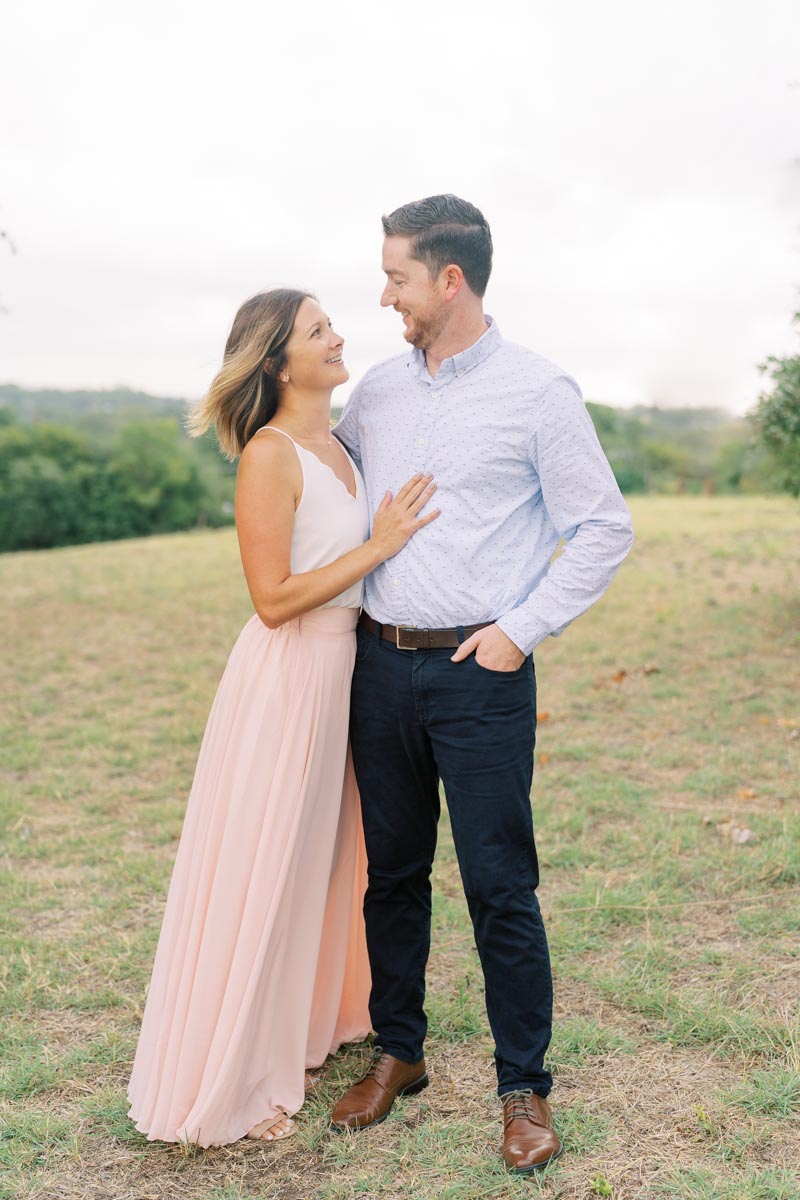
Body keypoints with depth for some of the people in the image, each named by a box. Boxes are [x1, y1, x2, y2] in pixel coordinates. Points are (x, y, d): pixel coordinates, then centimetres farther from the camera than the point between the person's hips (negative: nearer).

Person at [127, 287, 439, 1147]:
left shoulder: (339, 449, 8)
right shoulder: (270, 455, -18)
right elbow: (274, 598, -21)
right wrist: (379, 546, -19)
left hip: (344, 672, 9)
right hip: (285, 679, -8)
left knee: (324, 859, 21)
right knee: (259, 878, 3)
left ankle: (313, 1025, 42)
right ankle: (225, 1085, 19)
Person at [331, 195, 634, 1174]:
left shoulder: (538, 391, -6)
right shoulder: (378, 390, 10)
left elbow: (605, 527, -4)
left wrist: (523, 629, -9)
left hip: (480, 672, -5)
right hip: (380, 663, 5)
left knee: (499, 884, 0)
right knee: (392, 871, 14)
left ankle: (524, 1090, 15)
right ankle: (396, 1054, 30)